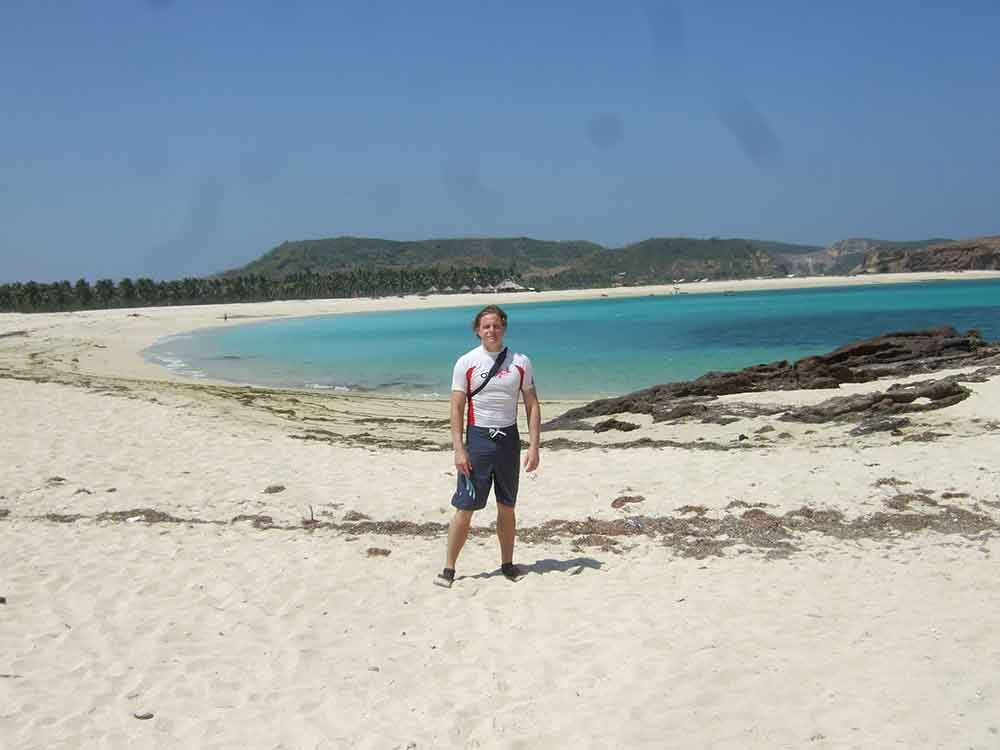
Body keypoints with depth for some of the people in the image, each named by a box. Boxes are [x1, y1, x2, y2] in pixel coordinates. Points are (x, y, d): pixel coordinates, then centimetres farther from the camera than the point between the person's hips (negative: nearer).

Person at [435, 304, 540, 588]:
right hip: (478, 438, -2)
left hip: (509, 439, 2)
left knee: (507, 507, 11)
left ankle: (508, 564, 24)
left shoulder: (520, 362, 3)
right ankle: (448, 569, 5)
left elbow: (532, 406, 5)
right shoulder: (466, 362, -2)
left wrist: (533, 447, -2)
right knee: (465, 508, -3)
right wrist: (459, 449, -12)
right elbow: (457, 408, -4)